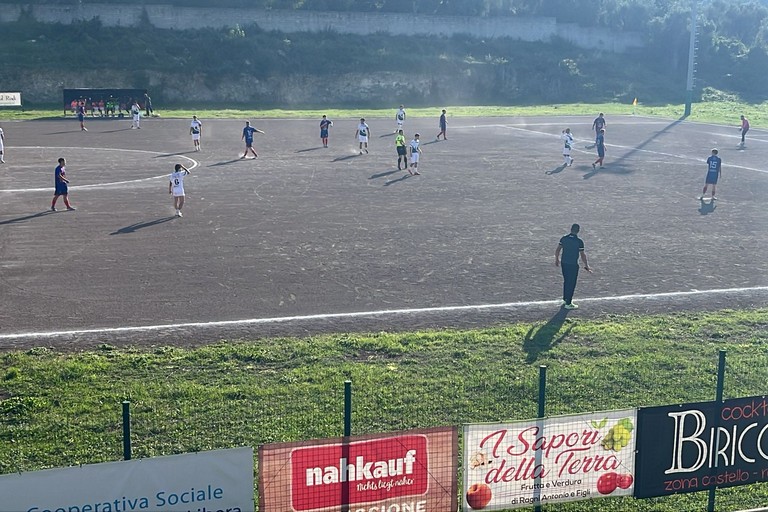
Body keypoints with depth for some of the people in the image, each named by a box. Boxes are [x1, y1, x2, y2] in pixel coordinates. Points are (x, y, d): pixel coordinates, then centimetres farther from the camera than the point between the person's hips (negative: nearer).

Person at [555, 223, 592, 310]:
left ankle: (565, 300, 33)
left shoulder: (564, 238, 0)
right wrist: (586, 266, -2)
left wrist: (556, 260, 21)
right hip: (573, 265, -5)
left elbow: (557, 250, 6)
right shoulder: (579, 241, -14)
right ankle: (568, 304, 9)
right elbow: (582, 255, -12)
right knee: (571, 284, 5)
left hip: (564, 263, 5)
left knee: (566, 281, 21)